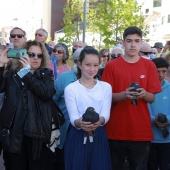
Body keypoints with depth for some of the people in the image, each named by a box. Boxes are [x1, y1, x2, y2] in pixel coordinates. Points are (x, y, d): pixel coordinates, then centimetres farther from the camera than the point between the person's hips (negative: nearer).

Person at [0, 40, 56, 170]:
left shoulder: (47, 74, 6)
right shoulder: (12, 73, 9)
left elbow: (47, 94, -13)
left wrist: (28, 73, -15)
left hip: (37, 131, -1)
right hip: (14, 130, 2)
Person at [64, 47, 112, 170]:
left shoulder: (106, 87, 6)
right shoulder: (70, 88, 0)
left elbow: (106, 114, -4)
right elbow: (73, 117, -8)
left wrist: (100, 121, -27)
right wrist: (80, 123, -32)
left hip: (99, 137, 2)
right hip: (77, 138, -1)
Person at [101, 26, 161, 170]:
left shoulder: (149, 66, 4)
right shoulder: (111, 66, 0)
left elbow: (152, 98, 4)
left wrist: (143, 94, -19)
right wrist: (124, 94, -21)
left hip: (141, 131, 1)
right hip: (116, 130, -1)